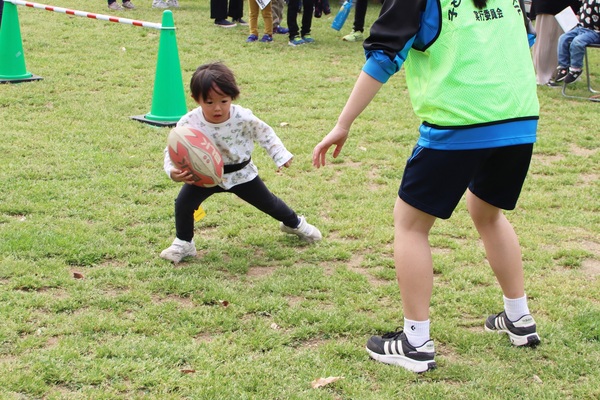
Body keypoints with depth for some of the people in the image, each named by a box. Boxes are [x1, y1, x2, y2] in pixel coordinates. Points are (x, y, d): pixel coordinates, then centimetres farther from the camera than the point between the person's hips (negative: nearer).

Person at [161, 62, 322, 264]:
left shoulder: (243, 118, -24)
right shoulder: (188, 123, -25)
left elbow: (265, 134, -6)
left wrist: (281, 155, -12)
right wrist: (172, 171, -41)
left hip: (240, 173, 0)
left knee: (267, 202, 13)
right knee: (183, 203, -16)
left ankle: (295, 223, 44)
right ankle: (183, 244, 8)